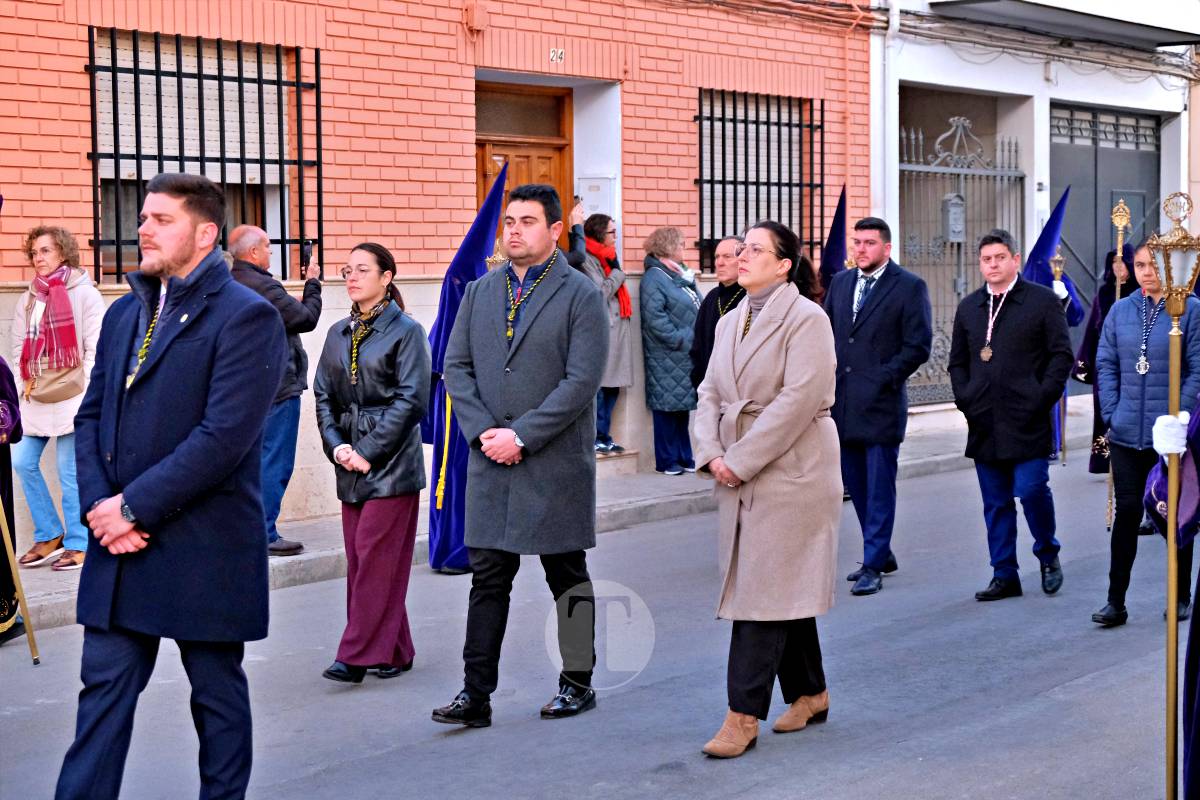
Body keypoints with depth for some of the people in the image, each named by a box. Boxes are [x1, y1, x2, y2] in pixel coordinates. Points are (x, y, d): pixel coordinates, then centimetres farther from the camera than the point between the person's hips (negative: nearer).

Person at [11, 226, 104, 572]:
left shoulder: (84, 293, -5)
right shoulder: (29, 297, 13)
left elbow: (95, 346, -8)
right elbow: (19, 343, 17)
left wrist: (84, 393, -11)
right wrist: (28, 380, 5)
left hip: (71, 398, -6)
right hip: (35, 398, 6)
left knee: (70, 472, -2)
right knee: (23, 463, 4)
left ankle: (78, 544, 9)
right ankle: (49, 536, 18)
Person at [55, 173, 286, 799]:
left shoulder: (247, 317, -11)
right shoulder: (125, 314, 13)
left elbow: (224, 435, -19)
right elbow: (91, 416, 12)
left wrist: (133, 506, -17)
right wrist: (98, 503, -5)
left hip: (203, 550, -6)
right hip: (119, 540, 6)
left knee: (217, 693, 9)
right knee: (104, 686, 7)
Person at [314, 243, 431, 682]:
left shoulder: (406, 331, -4)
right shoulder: (338, 333, 14)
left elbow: (411, 400, -10)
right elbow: (323, 395, 13)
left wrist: (368, 451, -13)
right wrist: (337, 446, -3)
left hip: (391, 462, -6)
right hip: (351, 462, 6)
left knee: (376, 558, -7)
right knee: (359, 559, 7)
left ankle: (358, 656, -4)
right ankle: (393, 652, 17)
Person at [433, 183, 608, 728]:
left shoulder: (581, 296, -5)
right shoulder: (480, 292, 11)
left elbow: (582, 381, -13)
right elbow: (456, 367, 7)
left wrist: (522, 436, -17)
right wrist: (483, 431, -7)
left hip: (555, 464, -4)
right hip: (490, 462, 4)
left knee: (567, 576, 9)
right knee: (487, 577, 4)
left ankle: (578, 683, 22)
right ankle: (475, 694, 7)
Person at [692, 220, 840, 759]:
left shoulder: (806, 320, -10)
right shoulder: (729, 323, 14)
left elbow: (798, 400, -18)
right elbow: (711, 393, 12)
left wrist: (740, 461, -18)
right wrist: (711, 454, -6)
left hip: (789, 474, -8)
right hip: (739, 475, 8)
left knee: (764, 590, -8)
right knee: (783, 589, 14)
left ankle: (744, 715, -4)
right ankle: (809, 694, 27)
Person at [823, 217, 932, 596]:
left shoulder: (909, 287, -5)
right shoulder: (840, 282, 12)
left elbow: (918, 346, -9)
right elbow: (825, 333, 17)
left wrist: (882, 378, -13)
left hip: (880, 403, -6)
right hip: (842, 402, 6)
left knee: (879, 488, -2)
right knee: (855, 484, 13)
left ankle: (873, 565, 2)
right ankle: (881, 553, 27)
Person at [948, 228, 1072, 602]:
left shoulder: (1043, 301, 1)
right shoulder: (968, 307, 14)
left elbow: (1061, 354, -1)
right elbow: (957, 361, 19)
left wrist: (1042, 398, -10)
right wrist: (965, 399, 5)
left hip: (1027, 421, -4)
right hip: (984, 424, 4)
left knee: (1032, 490, -9)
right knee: (995, 502, 6)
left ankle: (1048, 554, 17)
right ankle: (1004, 576, 14)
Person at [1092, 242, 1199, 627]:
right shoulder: (1120, 311, 7)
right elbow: (1106, 364, 10)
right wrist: (1111, 413, 1)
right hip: (1126, 433, 3)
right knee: (1127, 511, 3)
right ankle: (1115, 601, 7)